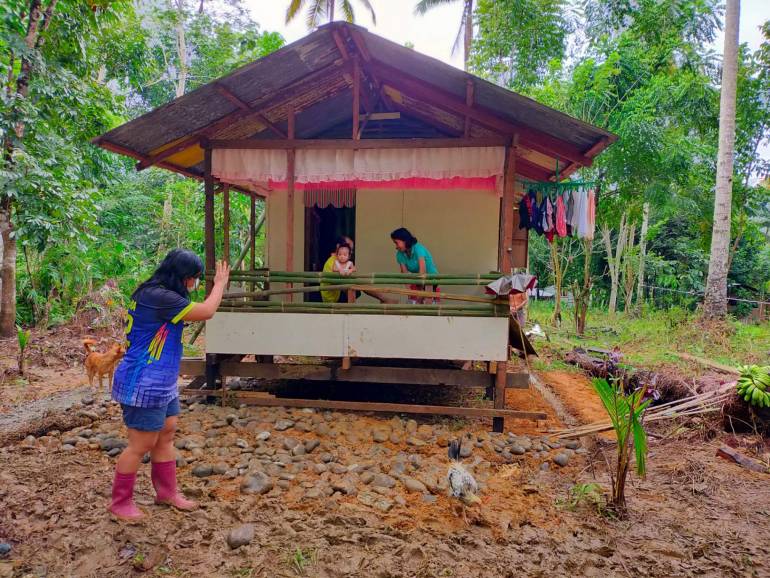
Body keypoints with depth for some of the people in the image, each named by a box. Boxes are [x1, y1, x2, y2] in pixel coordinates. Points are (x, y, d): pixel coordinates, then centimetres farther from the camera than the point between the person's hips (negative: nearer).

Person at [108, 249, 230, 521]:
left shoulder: (157, 294, 9)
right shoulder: (158, 296, -24)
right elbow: (206, 312, -20)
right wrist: (220, 283, -7)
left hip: (162, 383, 11)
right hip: (144, 385, -11)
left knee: (166, 433, 17)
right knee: (142, 444, 2)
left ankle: (167, 492, 31)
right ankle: (120, 502, 20)